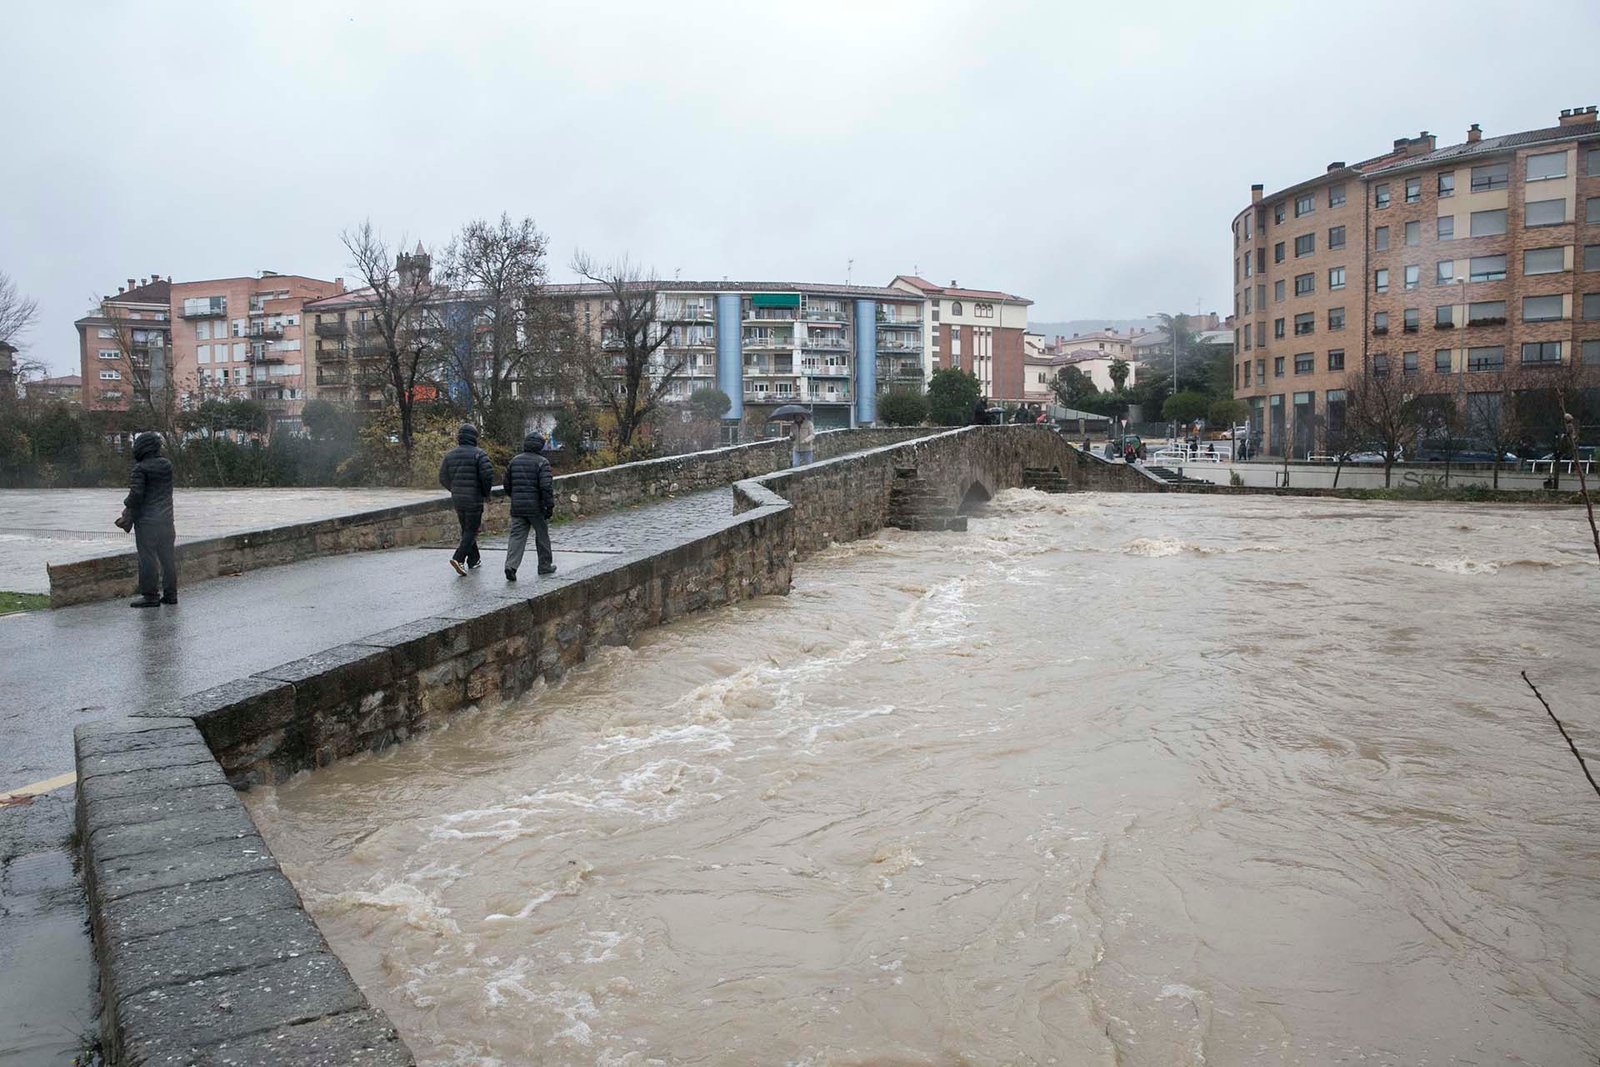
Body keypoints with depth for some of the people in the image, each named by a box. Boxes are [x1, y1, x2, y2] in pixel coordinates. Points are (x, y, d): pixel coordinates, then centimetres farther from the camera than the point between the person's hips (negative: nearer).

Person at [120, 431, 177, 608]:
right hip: (166, 519, 6)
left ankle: (150, 595, 2)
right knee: (168, 556, 10)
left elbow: (136, 494, -16)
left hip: (147, 520, -6)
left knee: (148, 557, 0)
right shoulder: (167, 465, 6)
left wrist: (128, 509, 2)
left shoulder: (141, 468, -12)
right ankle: (170, 593, 14)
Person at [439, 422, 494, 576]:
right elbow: (488, 474, -18)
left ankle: (474, 560, 24)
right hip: (474, 499, -6)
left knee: (466, 529, 17)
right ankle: (458, 558, -18)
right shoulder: (478, 454, -11)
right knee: (471, 530, -2)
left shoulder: (450, 455, 6)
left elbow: (443, 478, 8)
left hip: (457, 499, 6)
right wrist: (486, 492, -2)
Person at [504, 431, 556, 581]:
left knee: (517, 536, 0)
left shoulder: (514, 461, 9)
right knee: (542, 535, 13)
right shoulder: (542, 462, -9)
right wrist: (550, 505, -12)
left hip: (517, 507, 4)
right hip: (537, 507, -4)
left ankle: (511, 565, -17)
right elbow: (546, 486, -18)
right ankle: (545, 565, 23)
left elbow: (507, 485, 14)